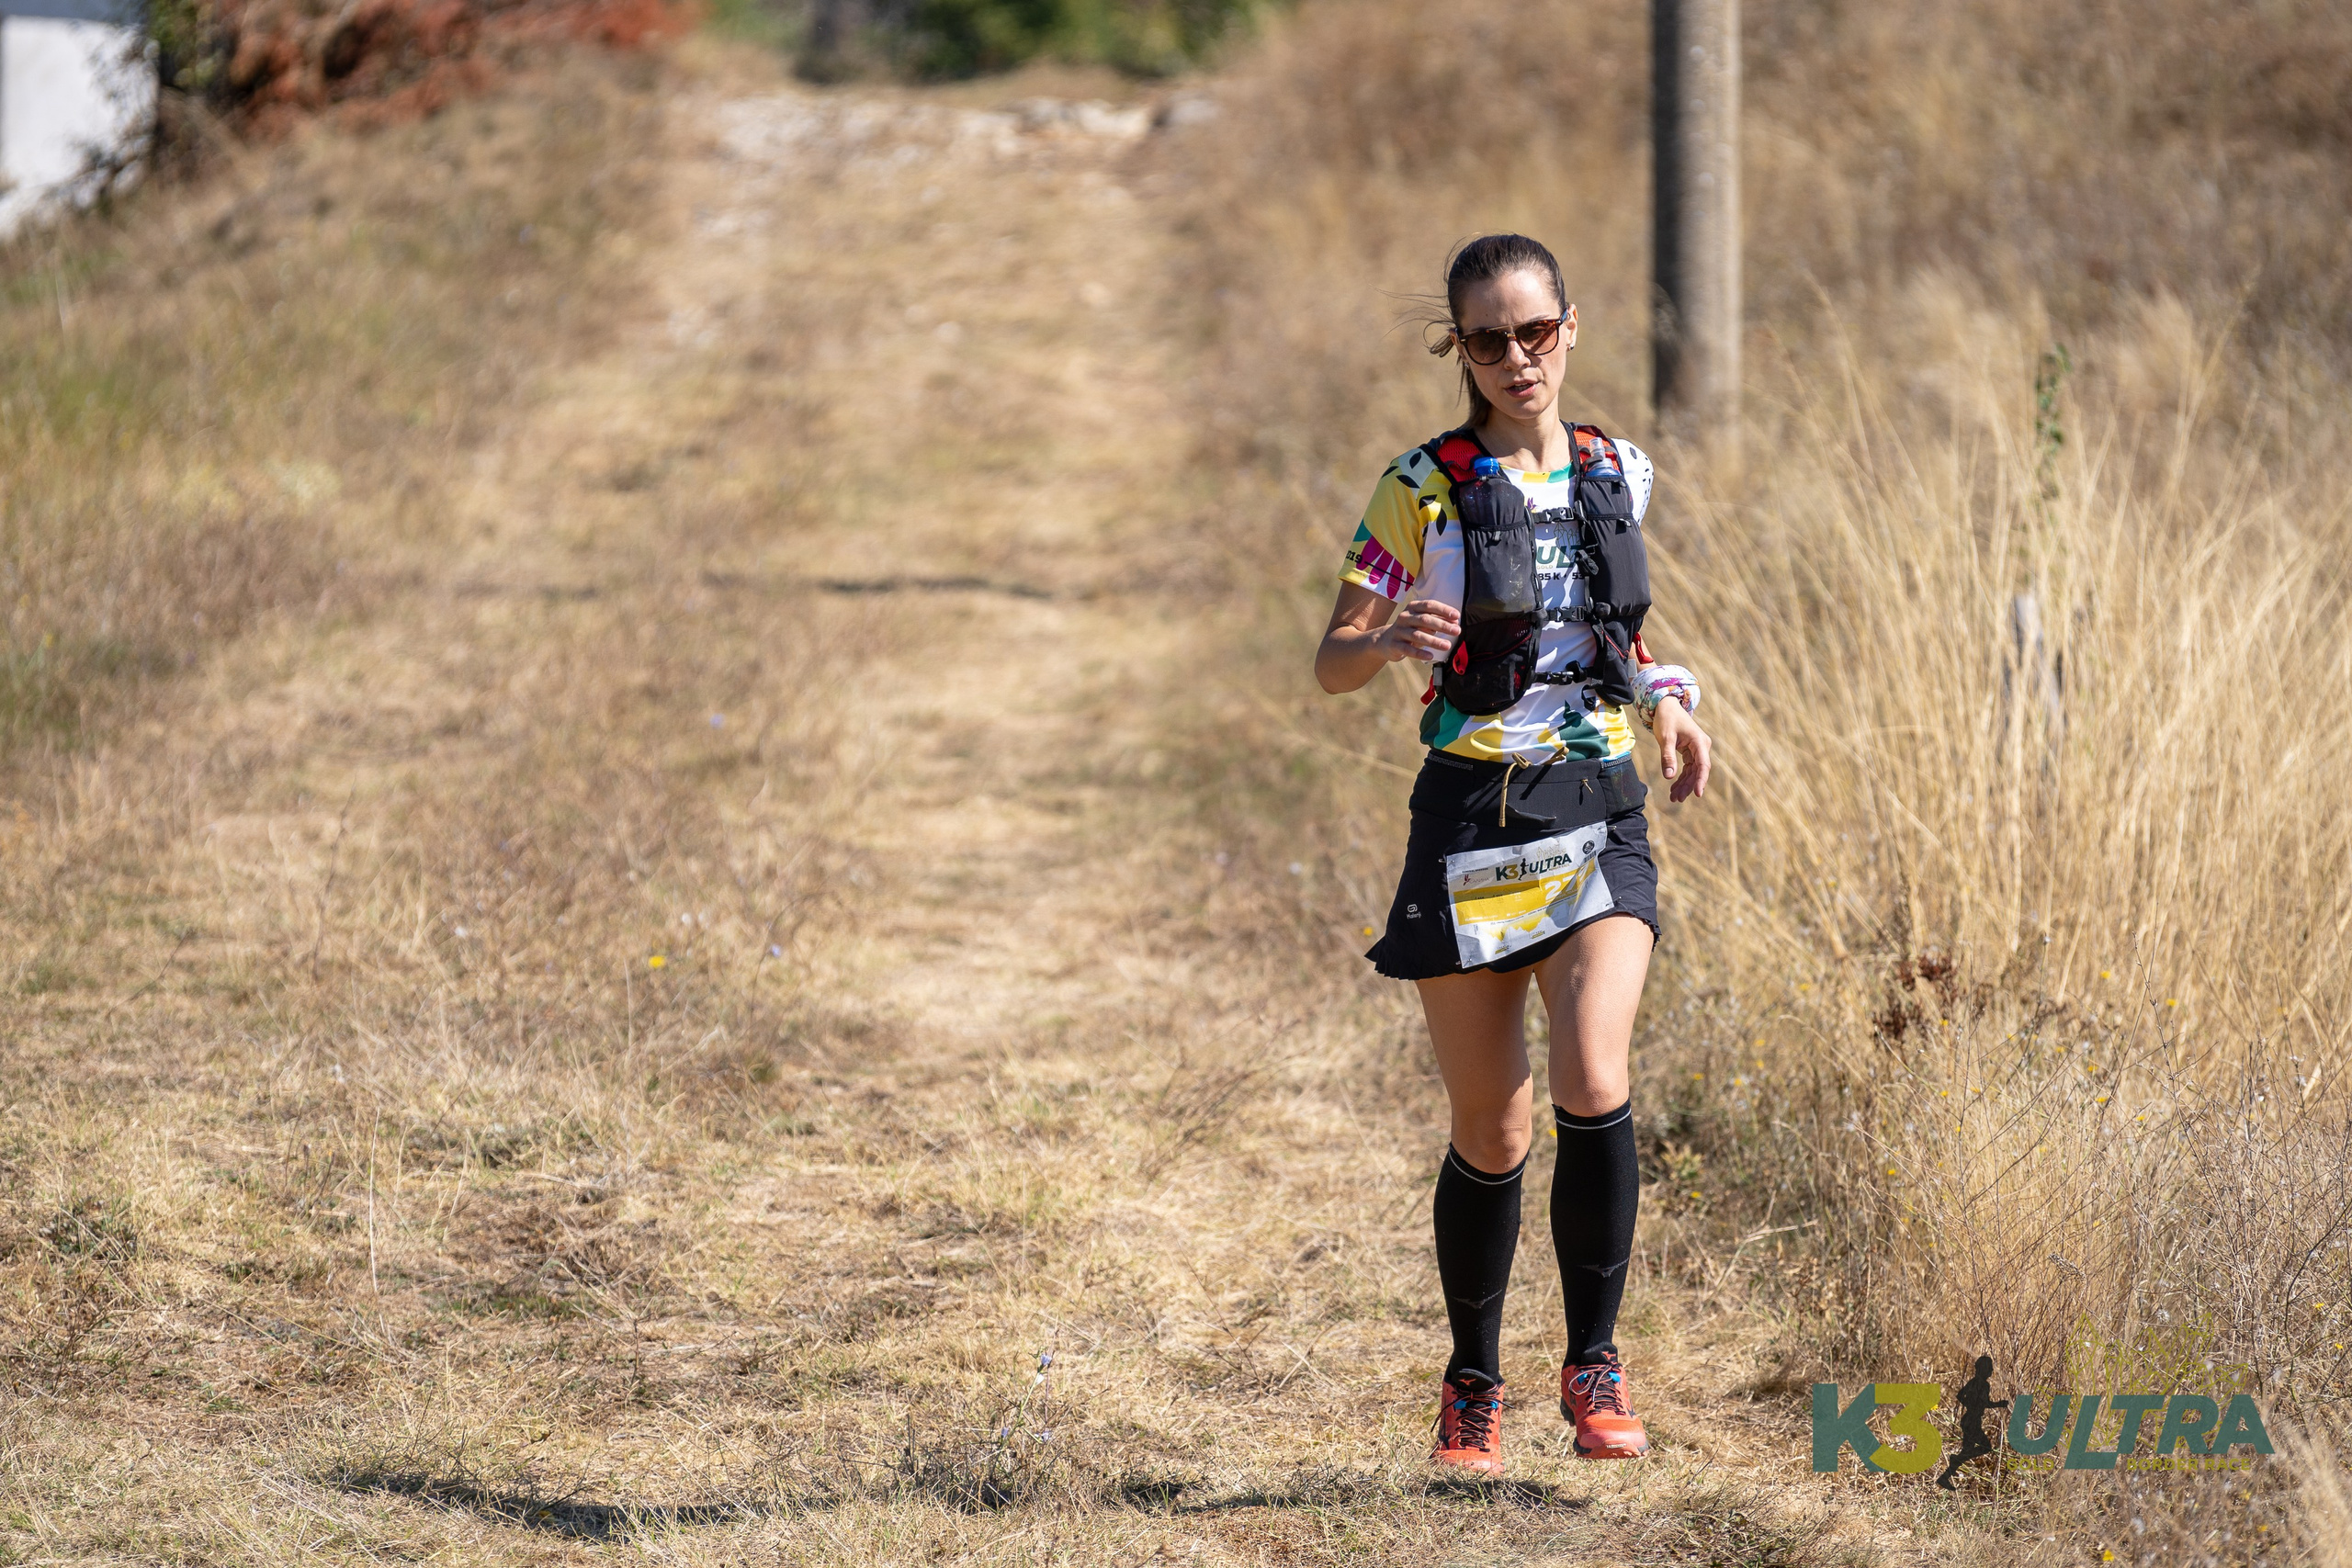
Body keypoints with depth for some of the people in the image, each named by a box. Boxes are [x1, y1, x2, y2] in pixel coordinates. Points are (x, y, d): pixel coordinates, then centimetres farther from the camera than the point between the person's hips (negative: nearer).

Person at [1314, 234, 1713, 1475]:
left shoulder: (1616, 477, 8)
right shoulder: (1424, 489, -2)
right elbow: (1331, 664, -1)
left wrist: (1662, 695, 8)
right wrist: (1392, 641, -24)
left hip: (1595, 807, 2)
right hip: (1469, 813, -1)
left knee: (1593, 1085, -20)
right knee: (1490, 1129, 3)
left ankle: (1594, 1361, -5)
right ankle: (1473, 1384, 23)